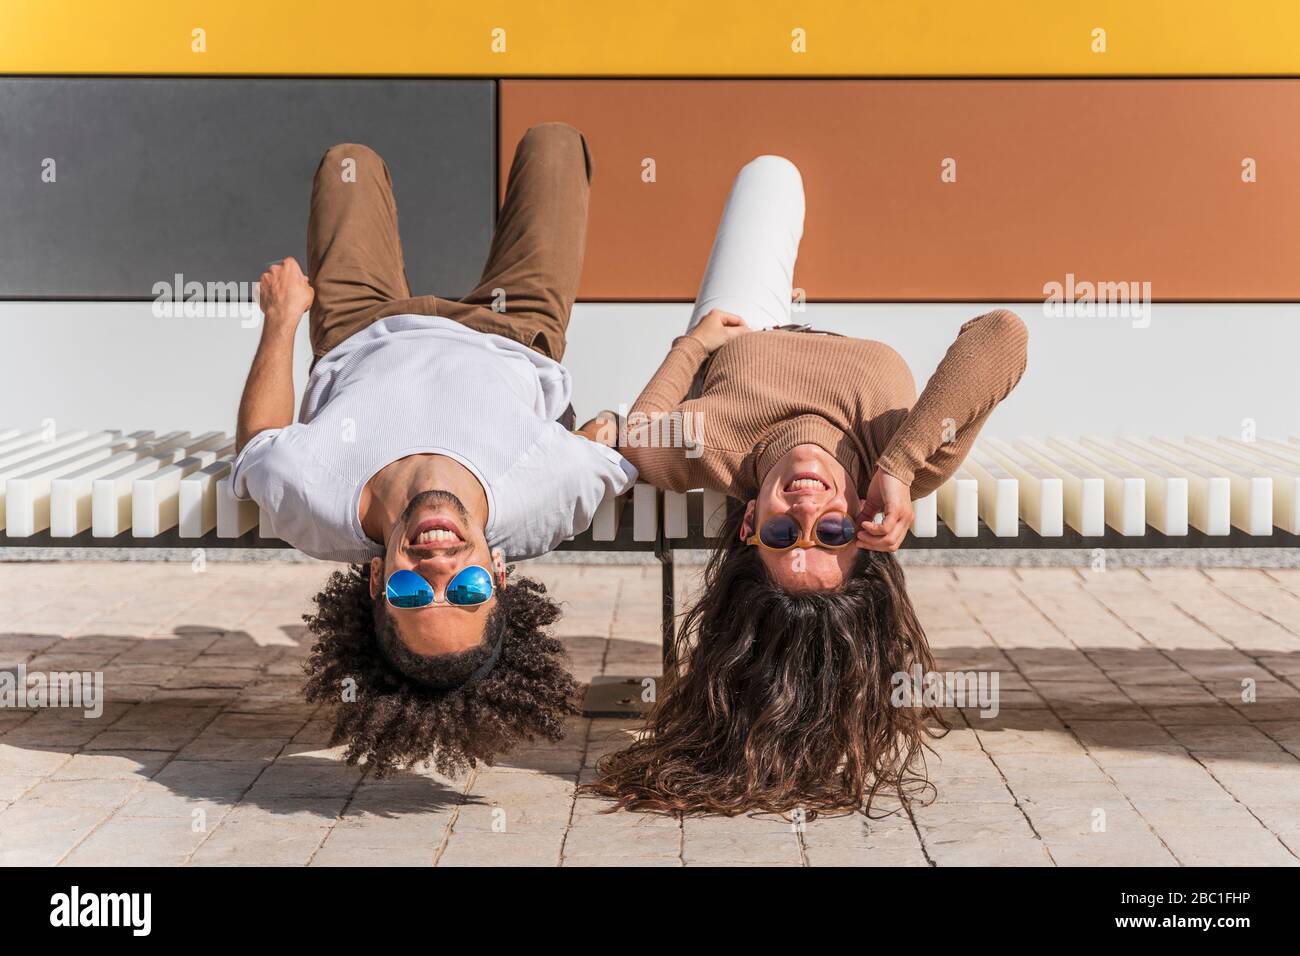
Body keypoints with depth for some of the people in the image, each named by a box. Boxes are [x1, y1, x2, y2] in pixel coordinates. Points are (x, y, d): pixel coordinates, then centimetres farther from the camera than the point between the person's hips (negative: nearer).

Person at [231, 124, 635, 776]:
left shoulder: (311, 500, -51)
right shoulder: (546, 499, -53)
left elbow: (258, 438, -24)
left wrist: (282, 316, -10)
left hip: (360, 341, 0)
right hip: (510, 339, 0)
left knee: (350, 160, 24)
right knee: (551, 141, 20)